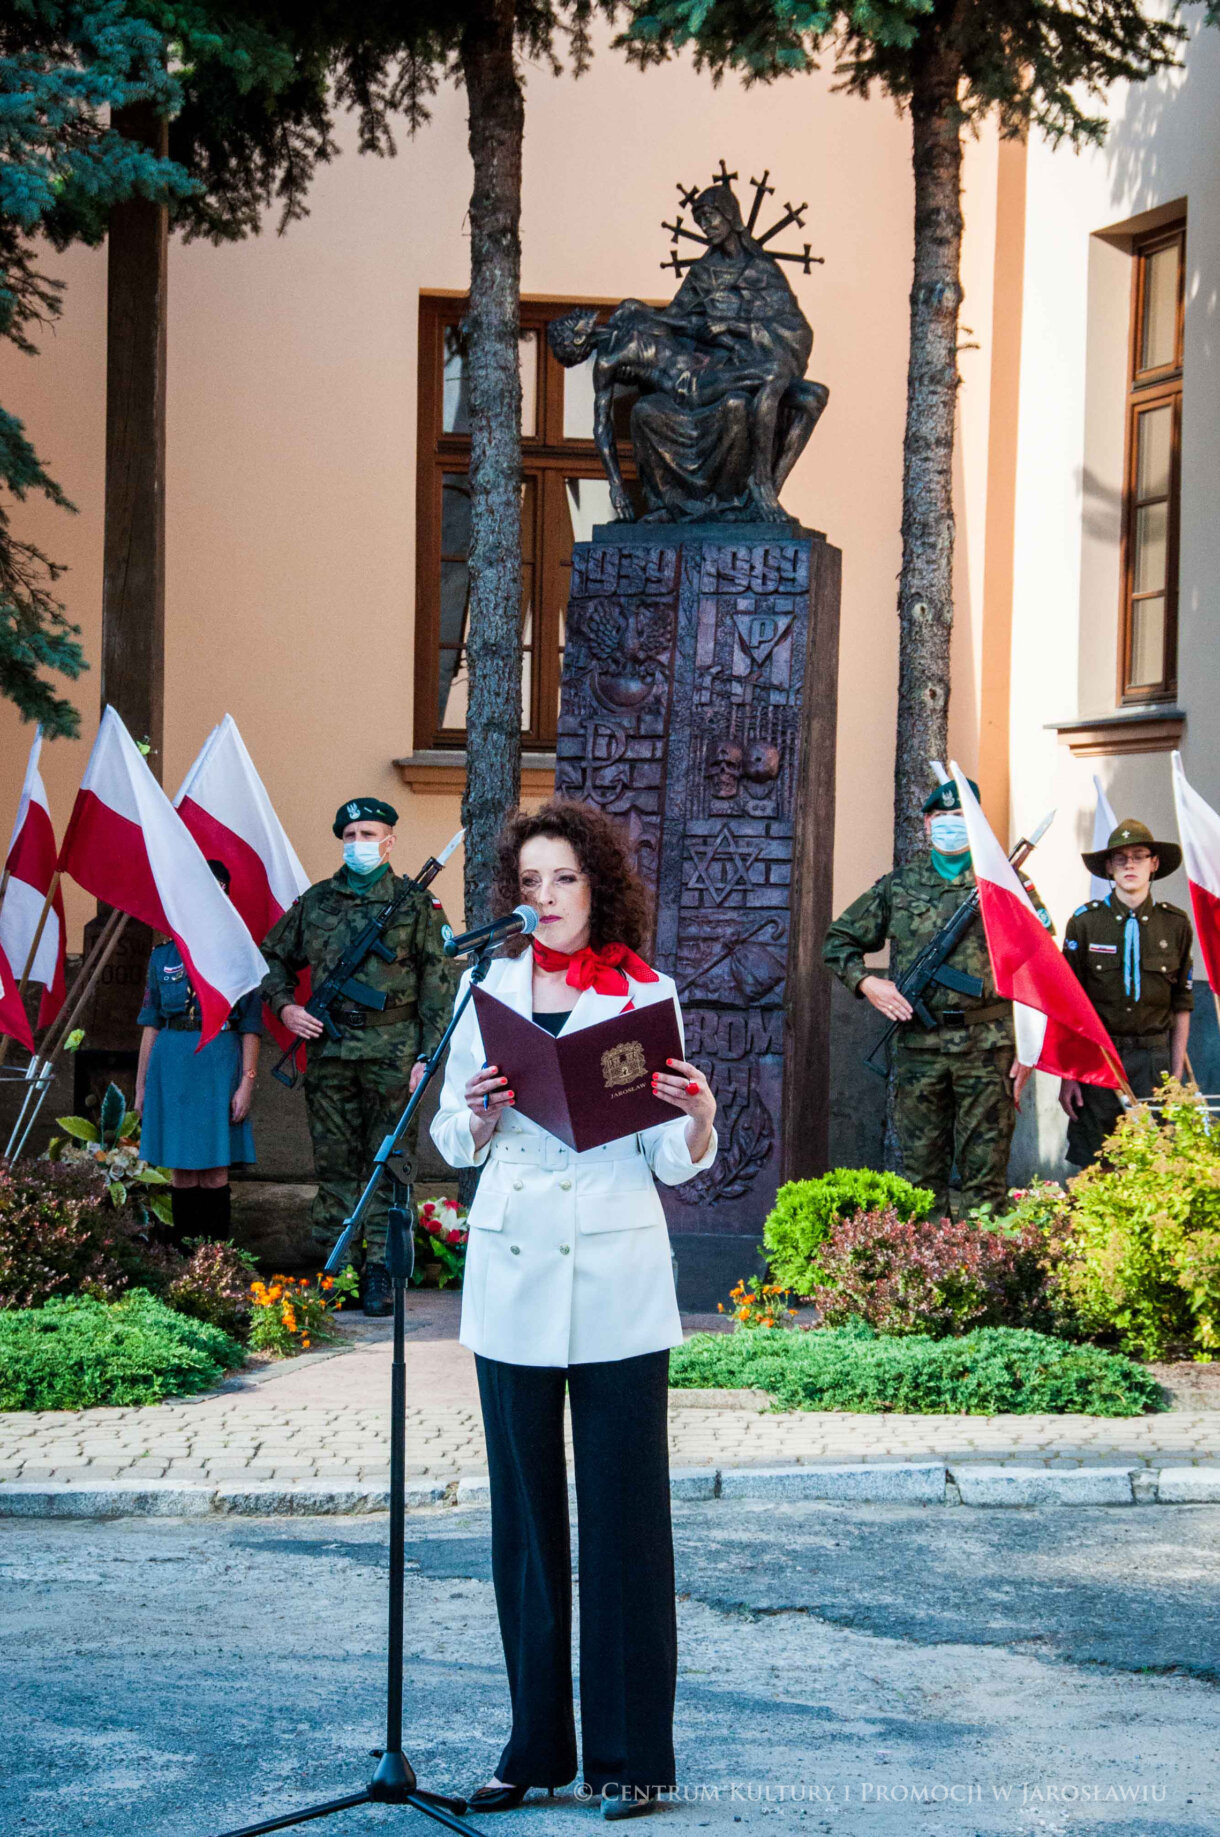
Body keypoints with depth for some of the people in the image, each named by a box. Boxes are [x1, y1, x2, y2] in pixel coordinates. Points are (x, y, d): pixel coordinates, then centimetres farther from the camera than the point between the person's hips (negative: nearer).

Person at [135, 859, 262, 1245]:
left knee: (213, 1170, -2)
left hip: (220, 1058, -3)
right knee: (181, 1171, 4)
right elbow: (150, 1025, 13)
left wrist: (247, 1085, -7)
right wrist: (141, 1086, 10)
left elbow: (250, 1028, 1)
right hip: (171, 1063, 3)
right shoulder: (164, 956, 12)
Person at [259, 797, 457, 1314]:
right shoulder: (316, 901, 12)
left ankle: (379, 1272, 3)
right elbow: (274, 957, 25)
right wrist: (285, 1005, 6)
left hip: (392, 1051, -3)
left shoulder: (416, 904, 3)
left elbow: (437, 986, 1)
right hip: (328, 1050, 3)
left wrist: (427, 1055, -7)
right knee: (334, 1164, 6)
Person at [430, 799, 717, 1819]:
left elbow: (674, 1162, 1)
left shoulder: (646, 996, 2)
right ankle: (536, 1743, 15)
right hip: (510, 1274, 3)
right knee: (525, 1508, 6)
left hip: (617, 1279, -2)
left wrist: (700, 1114, -19)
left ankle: (629, 1753, 5)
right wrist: (481, 1112, -10)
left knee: (624, 1507, -2)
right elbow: (456, 1142, 11)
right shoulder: (486, 988, 9)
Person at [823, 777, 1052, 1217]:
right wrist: (866, 983, 1)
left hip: (987, 1046, -2)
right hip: (918, 1046, 3)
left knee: (985, 1176, -2)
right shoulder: (897, 885, 11)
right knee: (922, 1170, 6)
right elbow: (838, 940, 21)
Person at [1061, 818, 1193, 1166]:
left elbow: (1181, 1006, 10)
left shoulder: (1176, 924, 6)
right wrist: (1067, 1075, -2)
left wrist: (1176, 1075, 6)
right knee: (1091, 1170, -2)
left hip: (1154, 1059, 1)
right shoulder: (1086, 921, 1)